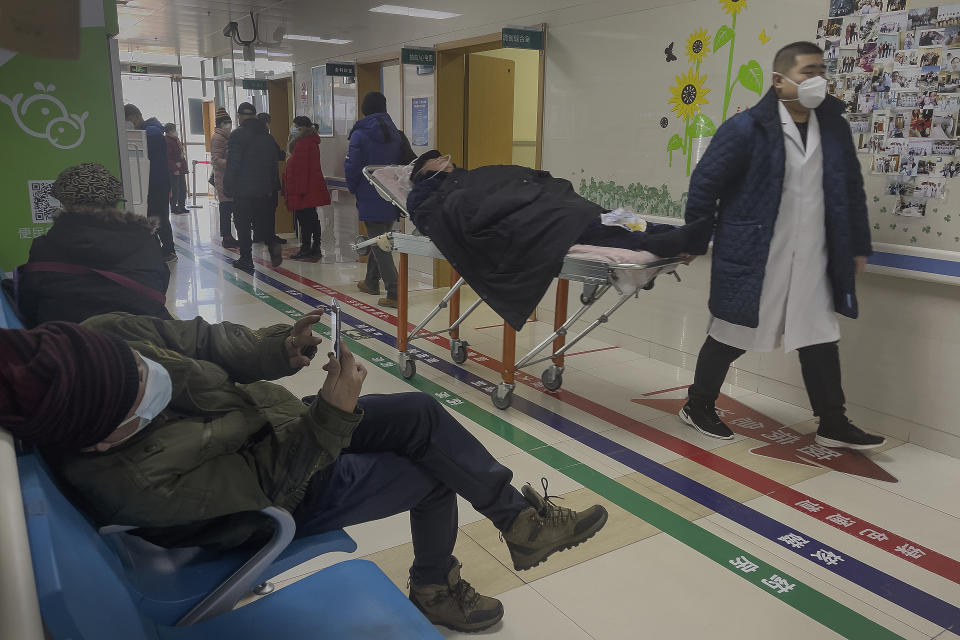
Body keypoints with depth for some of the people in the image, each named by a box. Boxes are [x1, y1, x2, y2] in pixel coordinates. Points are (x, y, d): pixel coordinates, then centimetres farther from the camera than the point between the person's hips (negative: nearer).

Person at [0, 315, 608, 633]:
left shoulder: (107, 337, -22)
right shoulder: (138, 480, -37)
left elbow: (205, 340, -6)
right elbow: (265, 480, -26)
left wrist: (280, 348, -20)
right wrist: (334, 413, -28)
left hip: (274, 418, 6)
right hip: (284, 490, -6)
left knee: (422, 414, -1)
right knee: (433, 473, 1)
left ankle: (520, 518, 18)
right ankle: (434, 588, 28)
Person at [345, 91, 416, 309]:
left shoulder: (359, 135, -11)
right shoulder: (395, 134, 5)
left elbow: (353, 167, -10)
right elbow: (405, 163, 6)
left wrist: (354, 189, 7)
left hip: (370, 199, -6)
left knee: (378, 244, -2)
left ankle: (393, 293, -9)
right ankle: (371, 282, 35)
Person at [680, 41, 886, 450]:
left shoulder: (833, 126, 7)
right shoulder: (747, 127, -11)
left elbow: (851, 189, 15)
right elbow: (704, 183, -7)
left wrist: (859, 245, 15)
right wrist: (695, 243, -5)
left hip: (812, 260, 6)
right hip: (753, 257, -5)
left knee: (820, 340, 10)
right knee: (732, 336, 6)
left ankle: (833, 425, 23)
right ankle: (697, 407, 25)